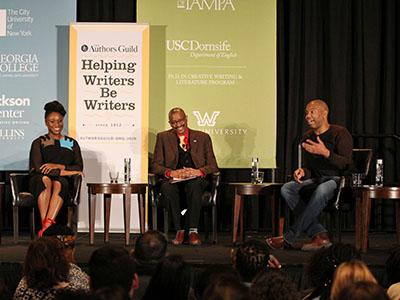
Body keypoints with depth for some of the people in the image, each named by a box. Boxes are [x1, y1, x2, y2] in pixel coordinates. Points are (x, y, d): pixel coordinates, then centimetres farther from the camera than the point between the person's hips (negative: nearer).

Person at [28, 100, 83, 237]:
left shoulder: (72, 143, 21)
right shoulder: (39, 143, 14)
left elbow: (79, 168, 7)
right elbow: (38, 168, -2)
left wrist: (57, 166, -9)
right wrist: (66, 171, -7)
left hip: (62, 181, 1)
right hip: (39, 183, -1)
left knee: (58, 183, -36)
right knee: (45, 179, -37)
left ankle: (47, 226, -50)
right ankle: (45, 226, -47)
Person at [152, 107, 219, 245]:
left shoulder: (202, 137, 15)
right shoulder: (163, 137, 15)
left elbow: (213, 165, 9)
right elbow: (156, 166, 8)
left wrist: (199, 171, -13)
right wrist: (172, 173, -13)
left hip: (196, 180, -1)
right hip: (173, 180, 1)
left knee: (194, 185, -37)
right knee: (167, 187, -36)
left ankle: (193, 231, -32)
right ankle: (179, 230, -26)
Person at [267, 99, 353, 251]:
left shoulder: (340, 133, -6)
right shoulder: (307, 138, 13)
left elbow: (346, 165, -15)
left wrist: (326, 153, -27)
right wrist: (303, 171, -6)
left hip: (337, 180, -6)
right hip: (316, 180, 6)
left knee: (321, 190, -39)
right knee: (287, 188, -19)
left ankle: (289, 238, -32)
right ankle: (319, 234, -24)